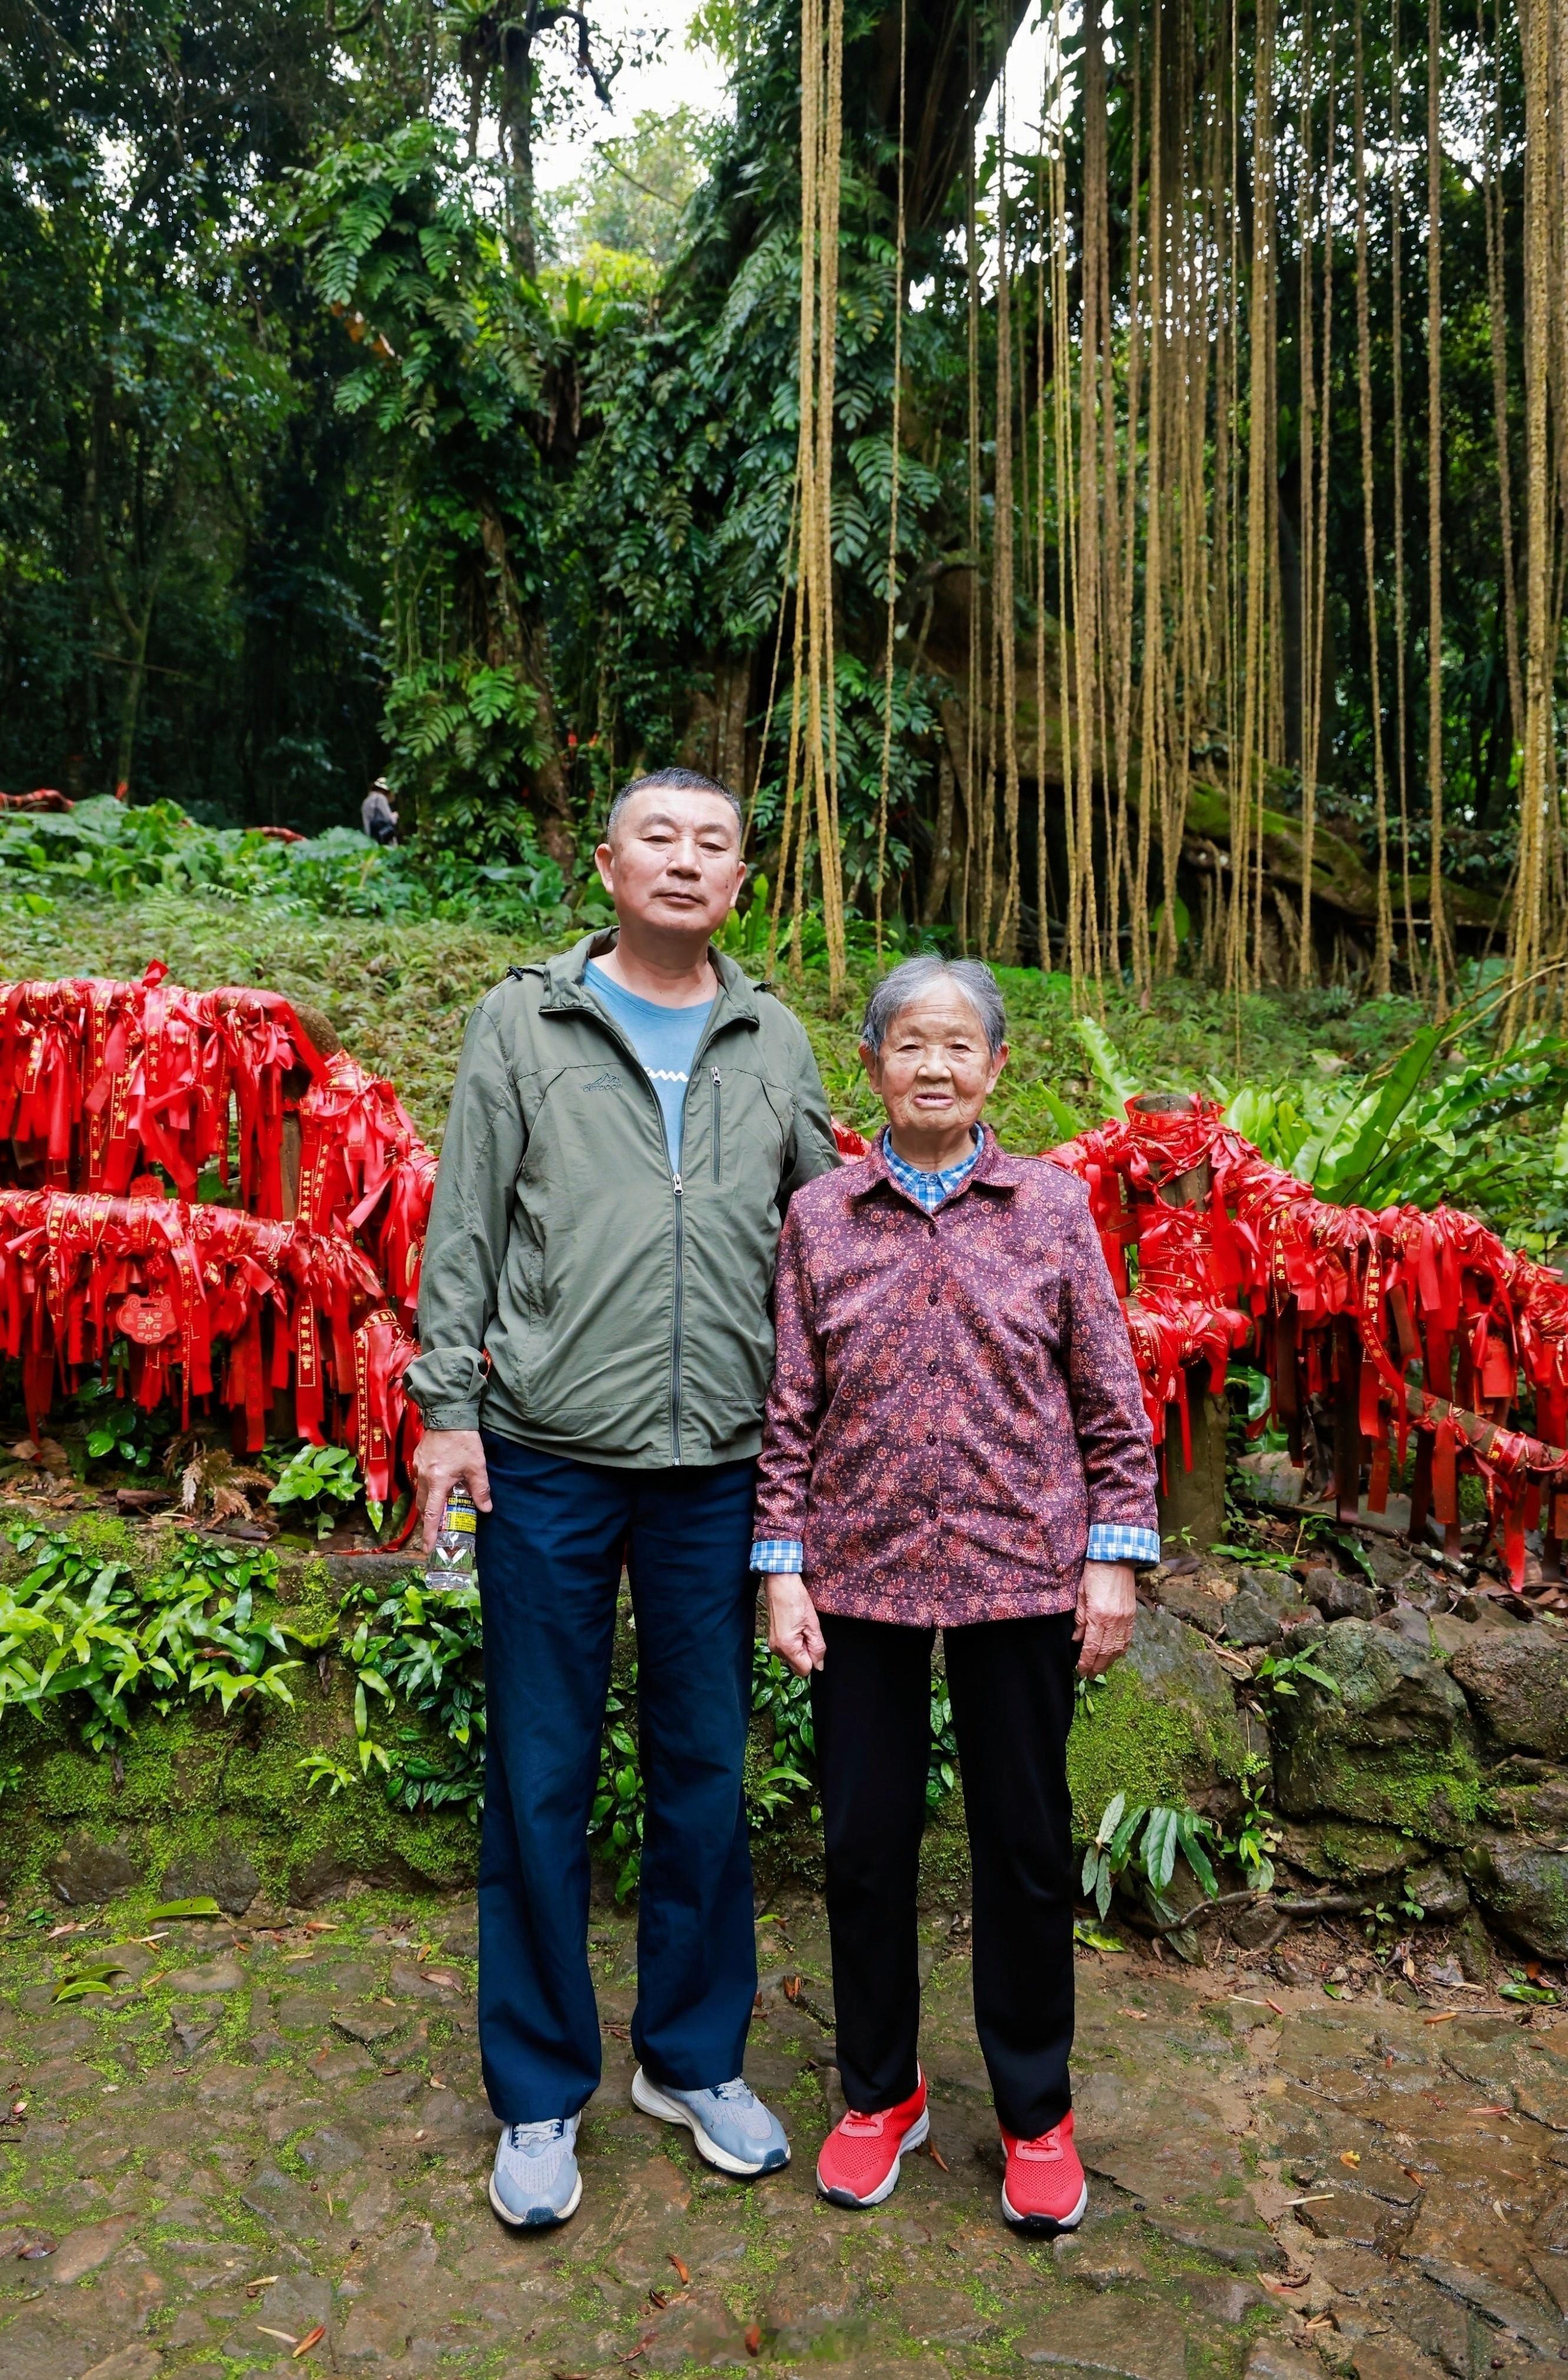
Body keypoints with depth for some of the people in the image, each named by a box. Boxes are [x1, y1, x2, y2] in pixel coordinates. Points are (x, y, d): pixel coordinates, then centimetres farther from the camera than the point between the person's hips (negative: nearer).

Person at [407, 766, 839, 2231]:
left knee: (705, 1770, 13)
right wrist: (448, 1405, -4)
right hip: (549, 1460, -2)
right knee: (541, 1780, 7)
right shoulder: (522, 1023, 4)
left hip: (716, 1467, 2)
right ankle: (541, 2095, 25)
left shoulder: (775, 1045, 11)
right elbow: (465, 1228, 2)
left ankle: (693, 2059, 32)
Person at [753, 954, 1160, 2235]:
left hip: (1021, 1575, 0)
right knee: (865, 1843, 12)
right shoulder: (820, 1217, 1)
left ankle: (1037, 2112, 33)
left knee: (1027, 1845, 12)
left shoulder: (1054, 1206, 0)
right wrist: (781, 1566, -1)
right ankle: (881, 2093, 35)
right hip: (860, 1576, 1)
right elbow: (789, 1408, 3)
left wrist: (1114, 1558, -1)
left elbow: (1111, 1401, 3)